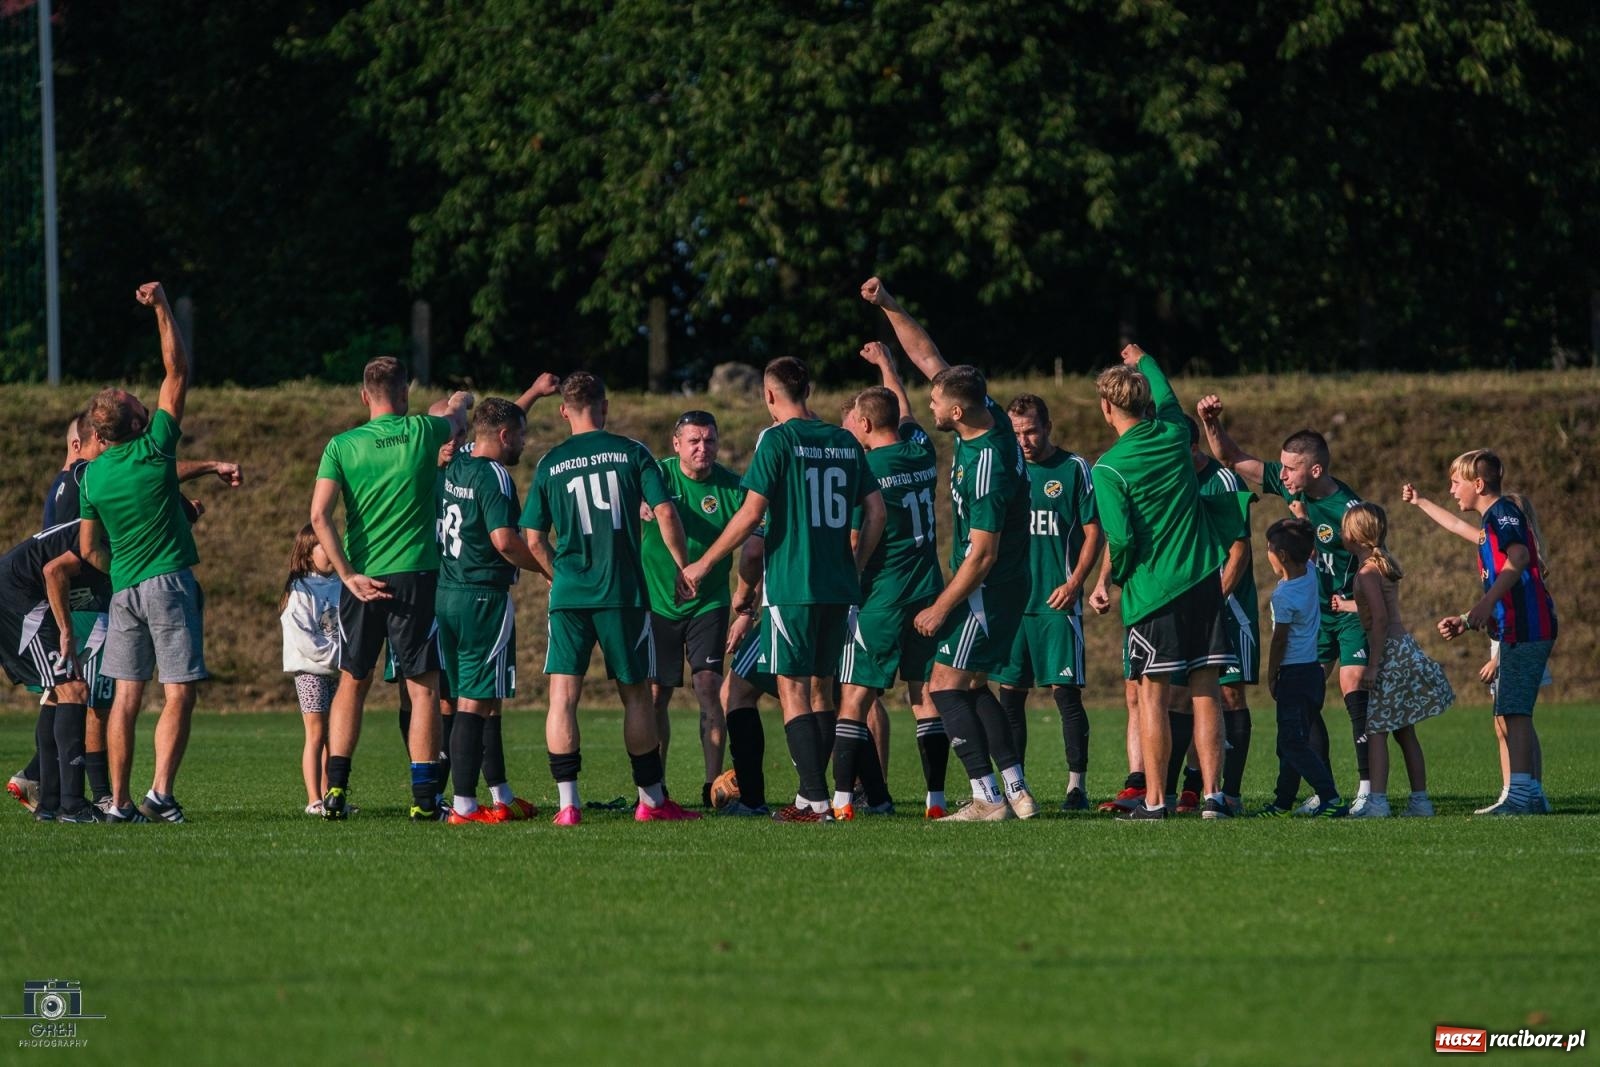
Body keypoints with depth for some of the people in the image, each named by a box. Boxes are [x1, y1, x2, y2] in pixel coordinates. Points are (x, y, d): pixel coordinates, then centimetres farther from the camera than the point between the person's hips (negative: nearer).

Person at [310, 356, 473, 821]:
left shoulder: (342, 446, 0)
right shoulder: (422, 432, -1)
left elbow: (319, 515, -9)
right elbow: (458, 413, 23)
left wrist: (348, 574, -7)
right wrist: (457, 403, 46)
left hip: (362, 581, 2)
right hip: (416, 575, -2)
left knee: (352, 682, 14)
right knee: (423, 686, 2)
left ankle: (336, 788, 8)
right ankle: (424, 796, -1)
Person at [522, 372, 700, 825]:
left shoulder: (550, 464, 5)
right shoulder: (632, 453, 1)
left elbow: (533, 538, 6)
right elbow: (665, 513, -5)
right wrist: (683, 565, 7)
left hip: (569, 594, 0)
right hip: (624, 592, 0)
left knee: (563, 694, -1)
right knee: (635, 694, 11)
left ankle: (568, 803, -11)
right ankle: (651, 800, 17)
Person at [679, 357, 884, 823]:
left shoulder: (777, 439, -7)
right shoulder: (845, 442, 10)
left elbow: (752, 513, -12)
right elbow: (875, 510, 10)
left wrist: (702, 566, -3)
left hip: (791, 585, -6)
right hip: (839, 588, 6)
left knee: (793, 690, -3)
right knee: (822, 688, 14)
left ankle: (816, 801, -11)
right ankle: (813, 794, 17)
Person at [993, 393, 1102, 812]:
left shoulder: (1074, 469, 0)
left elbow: (1094, 533, -1)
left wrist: (1074, 583, -12)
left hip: (1057, 603, -5)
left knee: (1065, 690, -7)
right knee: (1010, 691, 4)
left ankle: (1077, 784, -3)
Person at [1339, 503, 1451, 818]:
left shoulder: (1367, 571, -13)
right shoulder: (1384, 564, 13)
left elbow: (1380, 618, -20)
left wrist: (1373, 665, -19)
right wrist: (1347, 606, 42)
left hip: (1391, 651, -9)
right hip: (1405, 647, 9)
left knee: (1376, 730, -8)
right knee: (1404, 732, 12)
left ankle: (1377, 801, -14)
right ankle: (1420, 799, 12)